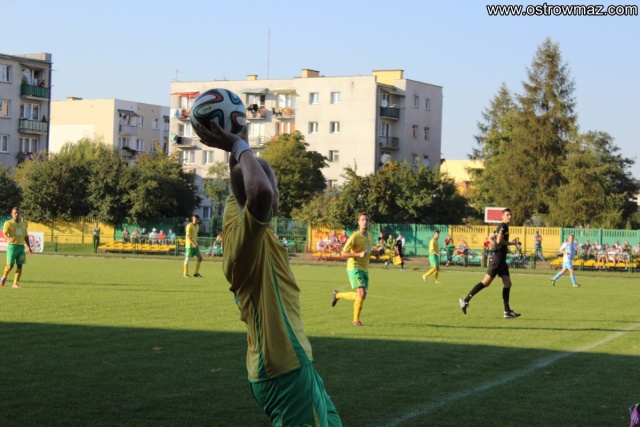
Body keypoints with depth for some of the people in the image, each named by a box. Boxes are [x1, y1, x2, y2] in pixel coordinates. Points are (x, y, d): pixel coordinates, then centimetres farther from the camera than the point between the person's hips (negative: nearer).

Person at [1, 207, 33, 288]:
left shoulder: (23, 223, 13)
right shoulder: (8, 223, -3)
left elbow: (26, 236, 20)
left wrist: (29, 247, 14)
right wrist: (9, 239, -38)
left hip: (21, 246, 4)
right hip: (12, 246, -4)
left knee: (19, 266, -2)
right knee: (10, 265, -6)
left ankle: (15, 283, 3)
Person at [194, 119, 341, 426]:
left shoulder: (234, 223, 6)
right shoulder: (247, 235, -21)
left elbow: (239, 188, 26)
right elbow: (260, 191, -41)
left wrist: (233, 149, 13)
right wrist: (238, 146, -27)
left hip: (291, 364, 10)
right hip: (287, 372, -10)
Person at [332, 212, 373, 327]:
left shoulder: (370, 236, 12)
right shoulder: (355, 236, -11)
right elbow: (344, 253, -15)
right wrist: (359, 254, -25)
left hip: (365, 269, 8)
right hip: (354, 268, -8)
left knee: (361, 296, 8)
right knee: (361, 293, -19)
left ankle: (337, 295, 31)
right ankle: (356, 320, -5)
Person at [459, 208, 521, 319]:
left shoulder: (502, 227, 19)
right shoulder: (503, 226, -10)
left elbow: (491, 238, 28)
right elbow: (499, 240, -22)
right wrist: (510, 243, -9)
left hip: (501, 259, 10)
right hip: (497, 257, -10)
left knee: (507, 283, 4)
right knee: (486, 282, -10)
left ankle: (507, 311, 4)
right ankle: (466, 300, -4)